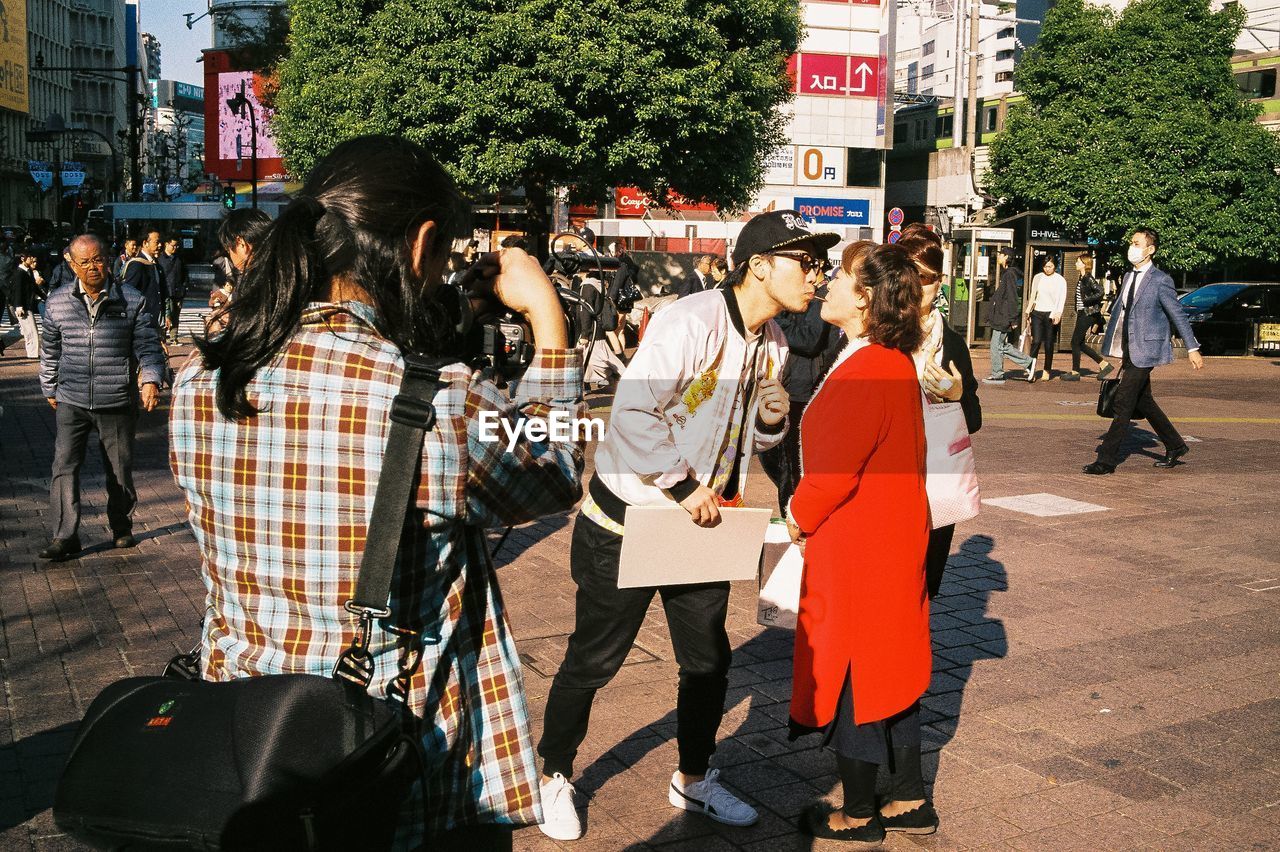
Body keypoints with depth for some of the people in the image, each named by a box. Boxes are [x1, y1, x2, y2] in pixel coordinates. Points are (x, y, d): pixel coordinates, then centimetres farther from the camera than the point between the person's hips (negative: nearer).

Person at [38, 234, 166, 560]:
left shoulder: (132, 301, -4)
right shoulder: (57, 302, 3)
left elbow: (148, 346, -3)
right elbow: (50, 350, 14)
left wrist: (151, 379, -20)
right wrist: (50, 389, 20)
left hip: (117, 402, -1)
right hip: (71, 402, 1)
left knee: (119, 470, 10)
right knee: (64, 466, -8)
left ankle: (122, 528, 29)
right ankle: (65, 537, -3)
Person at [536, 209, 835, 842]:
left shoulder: (772, 343, 4)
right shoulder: (691, 322, -23)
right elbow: (633, 414, -28)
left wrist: (772, 422, -9)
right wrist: (684, 486, -24)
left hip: (699, 526, 8)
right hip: (627, 521, -7)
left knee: (709, 659, 15)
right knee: (593, 660, 7)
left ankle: (692, 780, 36)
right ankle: (554, 777, 28)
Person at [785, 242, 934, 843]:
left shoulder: (862, 375, -25)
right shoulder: (896, 363, 7)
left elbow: (831, 471, -23)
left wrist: (799, 518, -4)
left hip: (856, 551, -10)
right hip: (895, 541, 10)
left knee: (851, 676, 6)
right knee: (891, 672, 19)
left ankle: (857, 816, 23)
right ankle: (910, 802, 32)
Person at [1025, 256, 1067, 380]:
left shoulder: (1060, 280, 1)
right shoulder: (1037, 278, 10)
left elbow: (1062, 299, -7)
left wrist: (1058, 313, -22)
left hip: (1051, 314, -2)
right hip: (1037, 313, 2)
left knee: (1049, 344, 1)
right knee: (1036, 341, -11)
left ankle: (1047, 371, 11)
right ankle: (1030, 368, -12)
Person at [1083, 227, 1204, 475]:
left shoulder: (1160, 280, -10)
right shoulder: (1128, 277, 13)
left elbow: (1178, 314, -7)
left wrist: (1192, 348, -5)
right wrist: (1112, 346, 14)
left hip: (1144, 351, -8)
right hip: (1128, 351, 8)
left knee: (1123, 403, -11)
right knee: (1142, 402, 17)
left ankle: (1107, 460, -9)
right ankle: (1175, 446, 33)